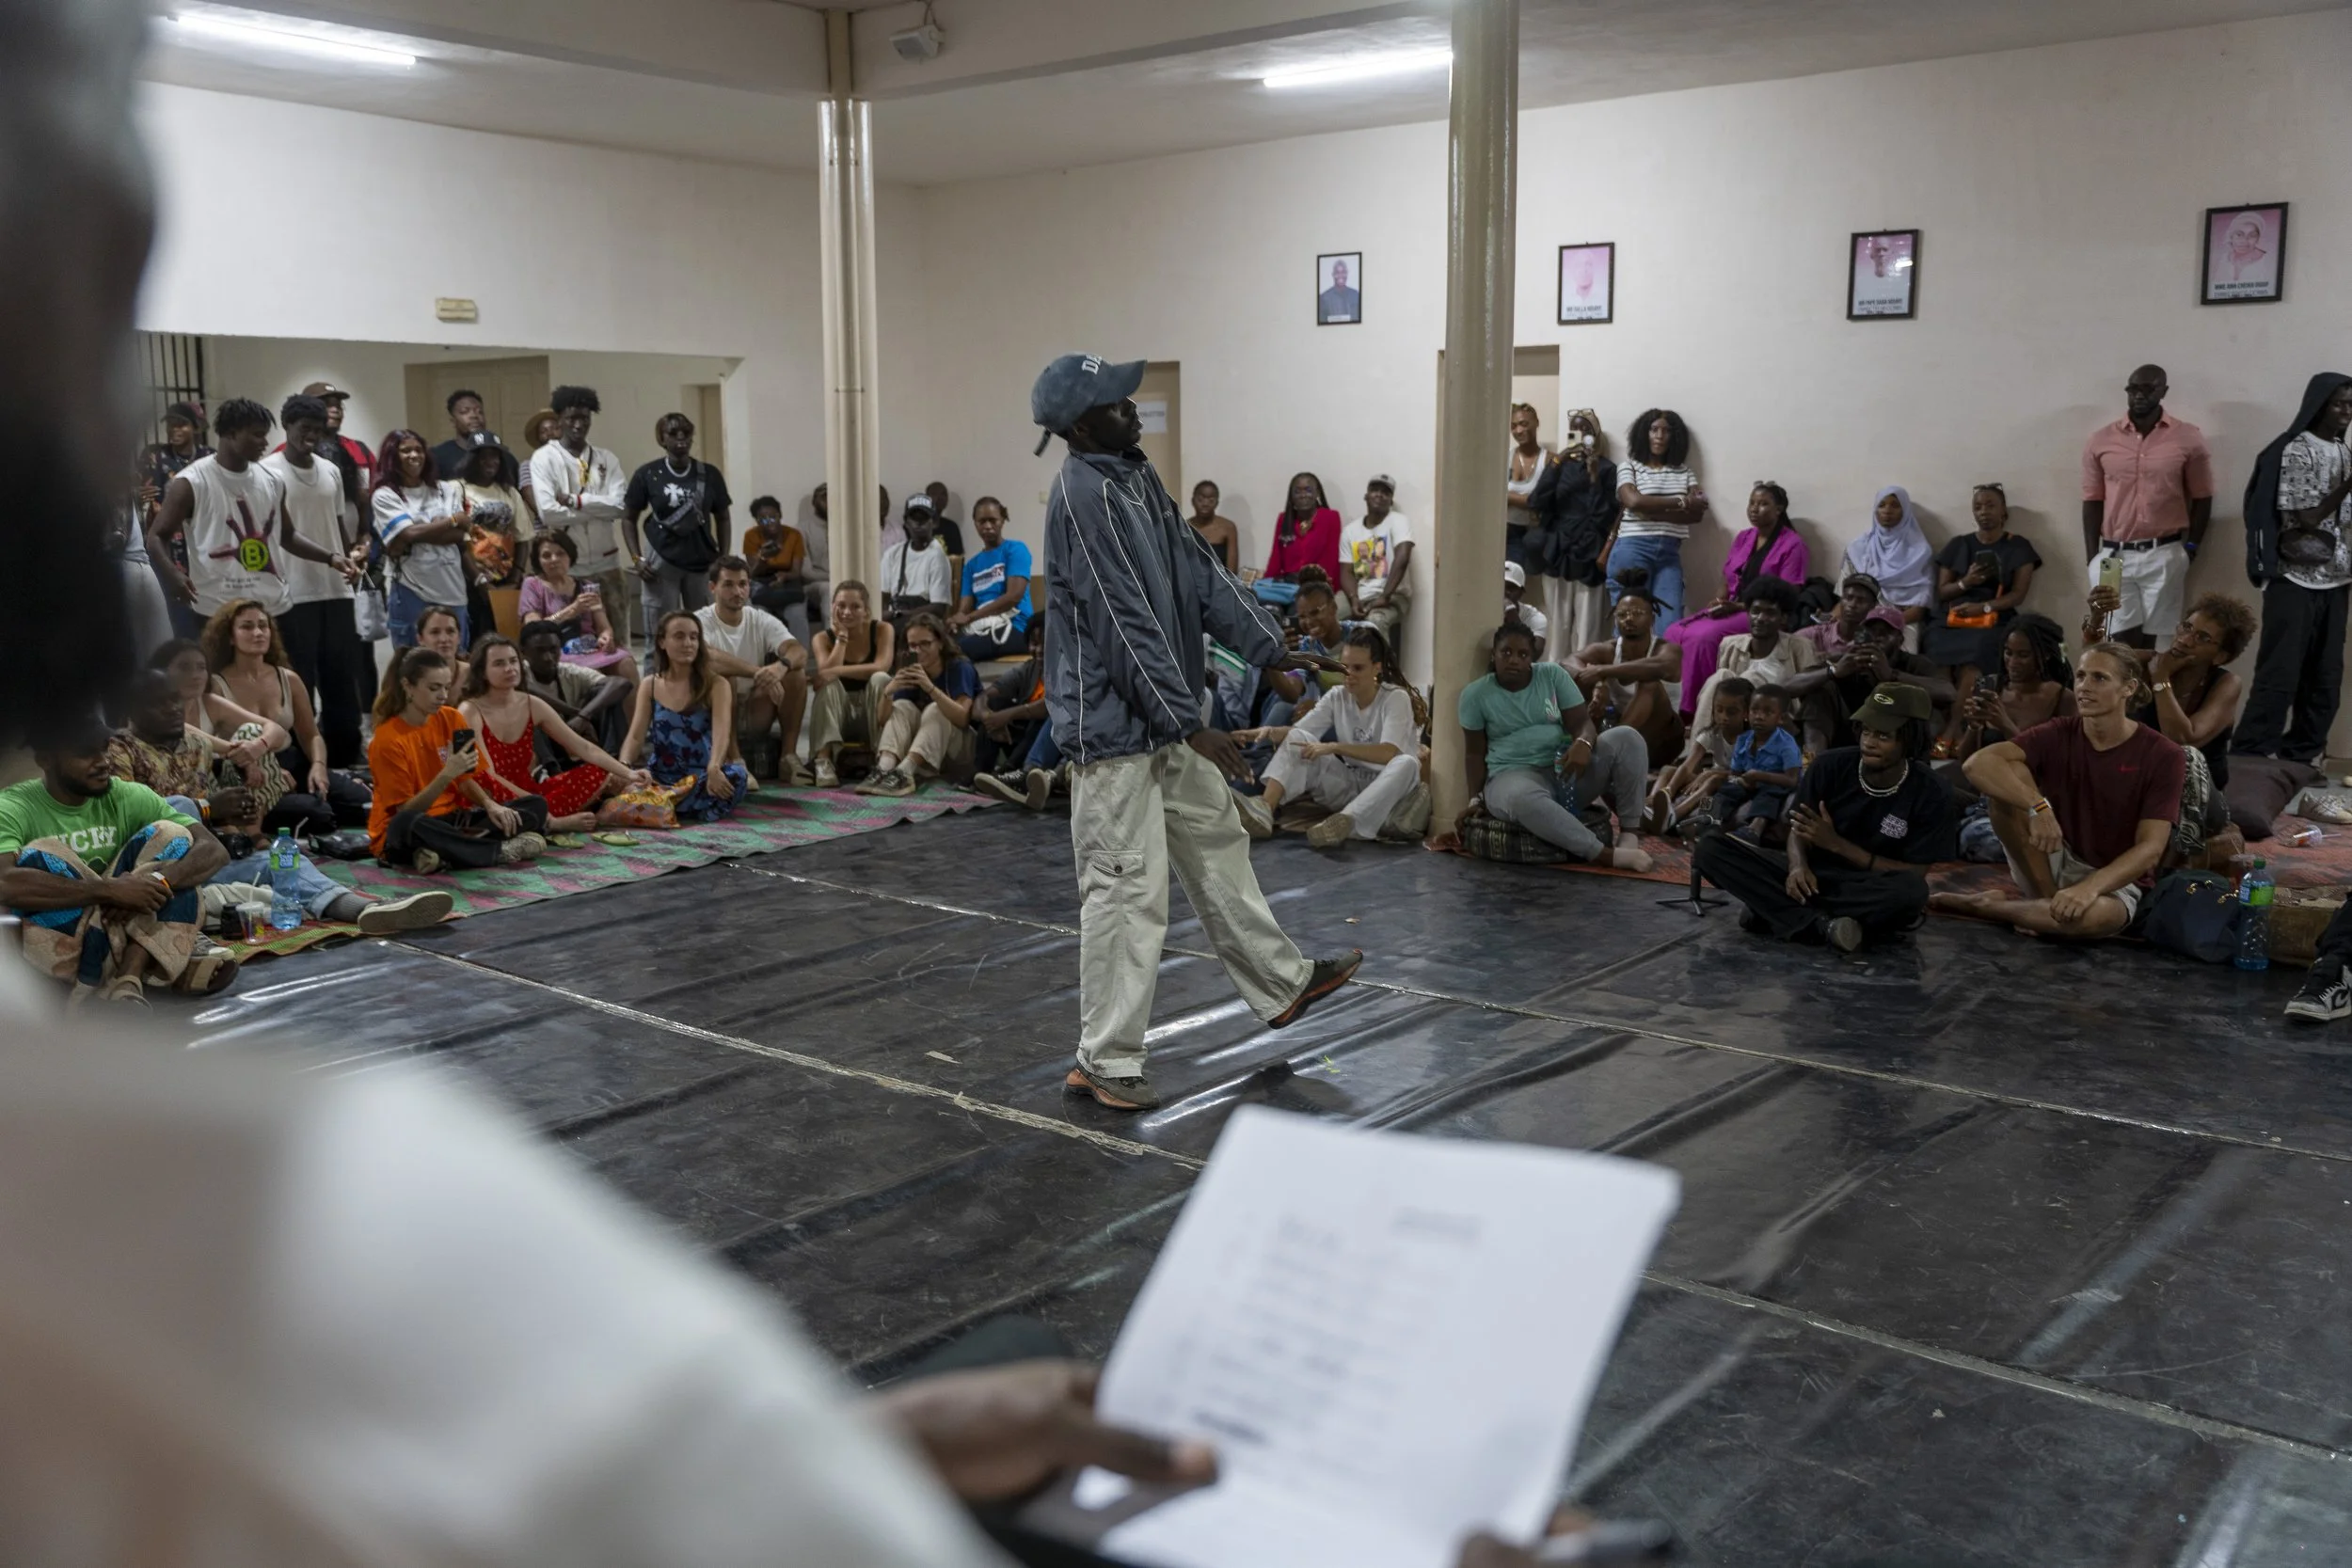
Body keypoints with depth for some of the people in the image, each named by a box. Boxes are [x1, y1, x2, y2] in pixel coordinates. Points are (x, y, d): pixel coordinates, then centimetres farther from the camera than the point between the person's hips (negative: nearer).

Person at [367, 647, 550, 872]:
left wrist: (490, 805, -16)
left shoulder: (451, 719, 1)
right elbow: (406, 812, -18)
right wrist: (446, 774, -31)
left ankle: (444, 853, -25)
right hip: (403, 835, -6)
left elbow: (465, 780, 5)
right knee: (408, 824, -43)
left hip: (450, 820, 6)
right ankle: (502, 850, -26)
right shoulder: (387, 740, -16)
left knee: (536, 805, -8)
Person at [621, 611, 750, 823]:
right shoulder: (649, 687, 9)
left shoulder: (716, 686, -1)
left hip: (700, 776, -1)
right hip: (661, 777, 2)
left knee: (735, 776, -36)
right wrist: (623, 767, -24)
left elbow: (722, 732, -18)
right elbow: (636, 736, -1)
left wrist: (714, 769, -39)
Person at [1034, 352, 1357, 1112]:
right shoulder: (1083, 497, -20)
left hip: (1165, 721, 10)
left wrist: (1273, 654, 7)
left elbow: (1202, 573, 11)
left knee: (1219, 848, 21)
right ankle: (1105, 1060, 9)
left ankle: (1282, 985, 38)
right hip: (1113, 728, -10)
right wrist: (1192, 724, -21)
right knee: (1127, 890, -3)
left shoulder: (1137, 477, 9)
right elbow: (1126, 625, -23)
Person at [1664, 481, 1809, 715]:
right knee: (1675, 632, -19)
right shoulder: (1743, 538, 17)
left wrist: (1738, 607, -18)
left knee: (1701, 637, -31)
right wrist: (1719, 603, -4)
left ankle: (1690, 711, -28)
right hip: (1730, 609, 7)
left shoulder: (1792, 545, -4)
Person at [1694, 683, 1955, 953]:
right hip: (1814, 876, 2)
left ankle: (1772, 910, -28)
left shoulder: (1931, 794, -13)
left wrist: (1837, 844, -20)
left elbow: (1915, 874, -12)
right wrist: (1798, 866, -25)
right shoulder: (1831, 766, -8)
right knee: (1711, 848, -19)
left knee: (1911, 891, -40)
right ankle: (1822, 926, -32)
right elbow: (1798, 829, 0)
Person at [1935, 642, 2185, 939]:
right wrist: (2038, 806, -38)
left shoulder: (2163, 756, -10)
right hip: (2054, 867, 3)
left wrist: (2089, 887, -36)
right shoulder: (2057, 735, -5)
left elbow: (2150, 849, -18)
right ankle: (2048, 898, -13)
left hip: (2114, 883, -3)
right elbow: (1978, 764, -22)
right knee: (2010, 776, -20)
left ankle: (1984, 903, -15)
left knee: (2094, 914, -41)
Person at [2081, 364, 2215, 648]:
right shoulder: (2100, 440, 4)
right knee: (2122, 642, -1)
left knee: (2148, 640, 2)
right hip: (2113, 555, 1)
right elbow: (2092, 502, 7)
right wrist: (2091, 559, 2)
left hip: (2165, 555, -1)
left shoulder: (2188, 438, 1)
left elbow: (2202, 498, 6)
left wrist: (2190, 550, -1)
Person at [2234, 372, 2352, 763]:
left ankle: (2301, 759, 16)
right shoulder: (2296, 451, -9)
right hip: (2295, 581, -7)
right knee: (2279, 675, -7)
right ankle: (2249, 760, -2)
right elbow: (2307, 518, -14)